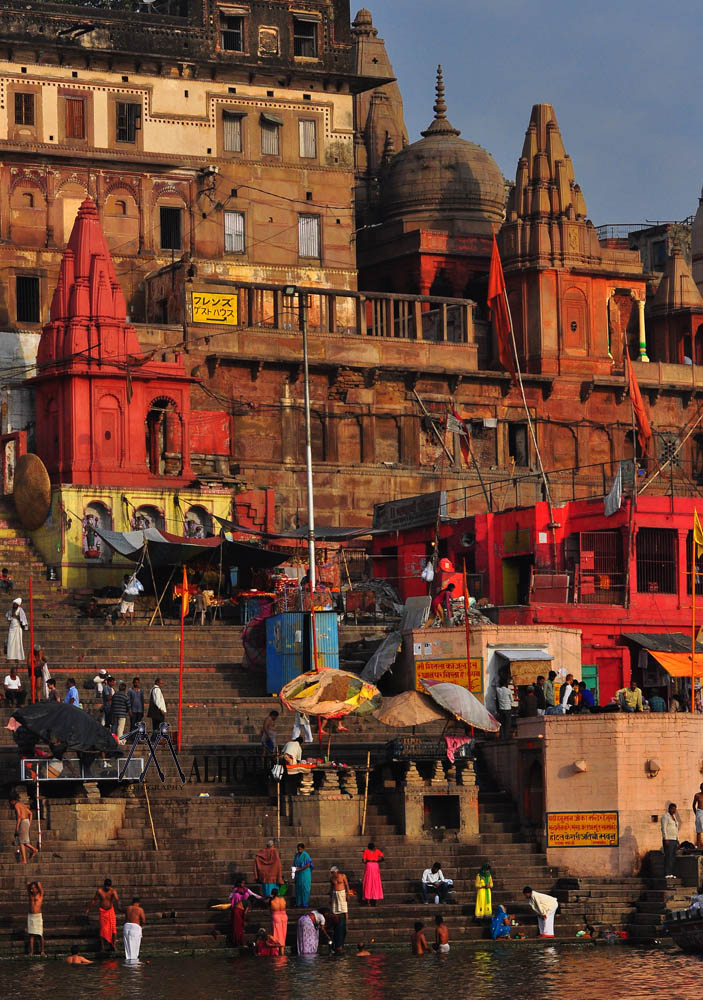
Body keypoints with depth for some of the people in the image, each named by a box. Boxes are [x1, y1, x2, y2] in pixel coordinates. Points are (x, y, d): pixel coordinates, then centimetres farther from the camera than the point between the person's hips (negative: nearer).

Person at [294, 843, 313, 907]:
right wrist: (294, 868, -1)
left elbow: (308, 865, -16)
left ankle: (304, 904, 2)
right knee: (298, 888, 6)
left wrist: (299, 869, -20)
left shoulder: (305, 855, -12)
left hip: (305, 874, -6)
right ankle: (298, 903, 12)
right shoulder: (297, 855, 8)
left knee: (304, 888, -4)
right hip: (298, 874, 6)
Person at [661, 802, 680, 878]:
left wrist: (677, 840, 19)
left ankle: (671, 873, 8)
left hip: (674, 840, 9)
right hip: (668, 840, -9)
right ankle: (667, 874, -13)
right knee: (668, 856, -12)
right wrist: (666, 839, -22)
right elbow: (663, 828, -15)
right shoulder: (665, 816, -8)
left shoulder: (674, 817, 18)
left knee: (673, 857, 6)